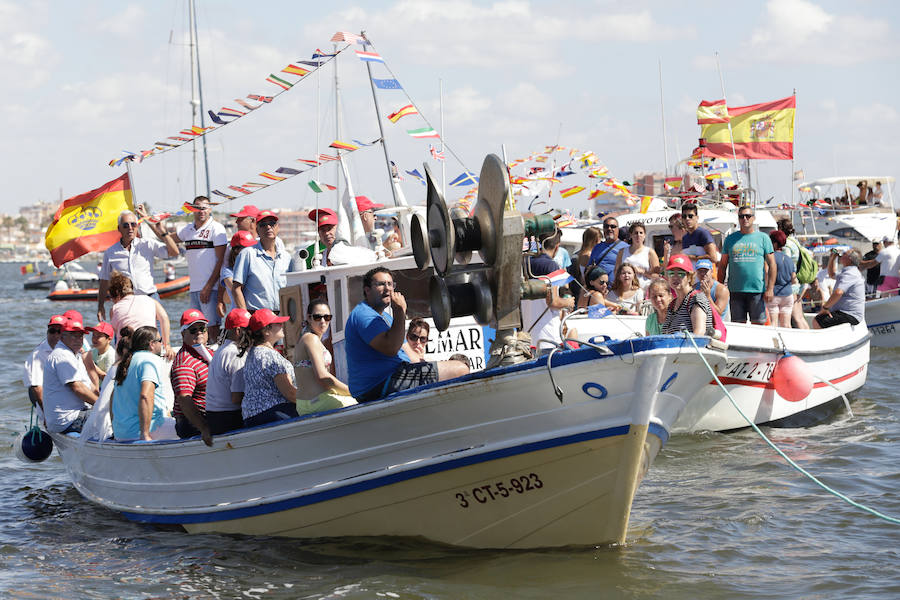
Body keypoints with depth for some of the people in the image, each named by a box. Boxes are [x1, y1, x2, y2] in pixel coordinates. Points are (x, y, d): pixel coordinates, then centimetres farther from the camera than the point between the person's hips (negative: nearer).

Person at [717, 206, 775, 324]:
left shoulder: (763, 238, 7)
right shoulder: (730, 239, 12)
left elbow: (771, 265, 4)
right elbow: (722, 265, 15)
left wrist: (770, 289, -5)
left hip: (757, 290, -2)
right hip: (735, 291, 2)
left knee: (758, 324, -2)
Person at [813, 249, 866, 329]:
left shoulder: (849, 273, -16)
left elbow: (838, 292, -31)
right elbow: (832, 274, 37)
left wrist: (825, 307, -20)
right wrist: (832, 258, 22)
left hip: (849, 316, -11)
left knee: (816, 322, -22)